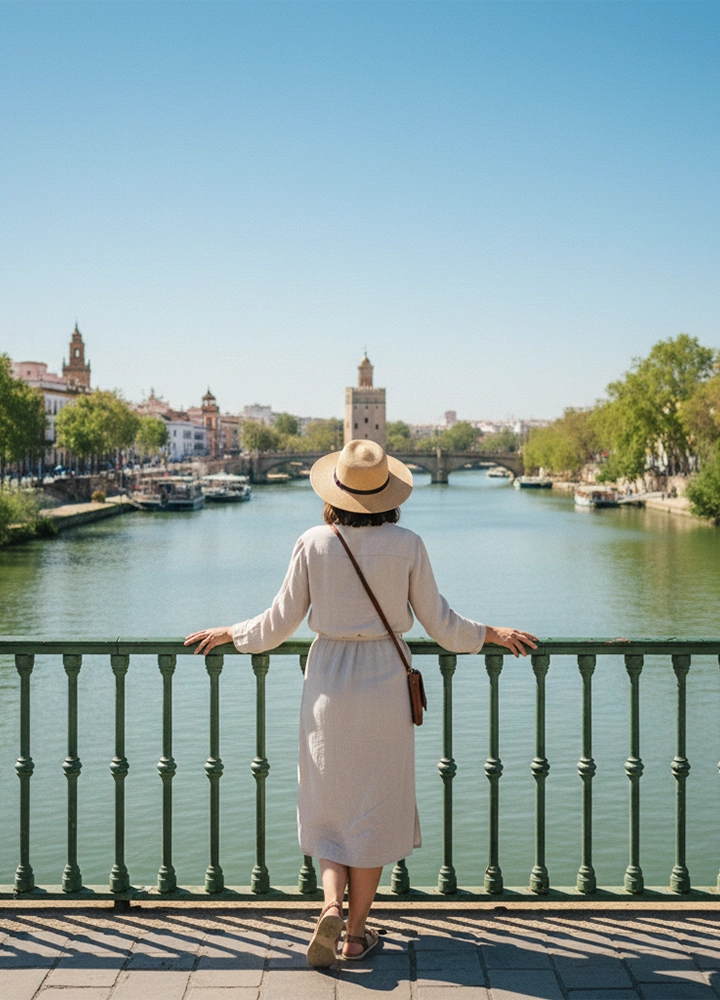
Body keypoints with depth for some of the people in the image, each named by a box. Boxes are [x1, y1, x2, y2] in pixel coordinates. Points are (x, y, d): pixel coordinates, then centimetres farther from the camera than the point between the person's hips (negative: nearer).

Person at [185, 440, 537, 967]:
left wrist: (228, 633, 17)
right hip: (384, 683, 0)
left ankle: (332, 905, -3)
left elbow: (280, 622, -1)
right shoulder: (407, 545, -8)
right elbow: (439, 622, -1)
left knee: (328, 804, 16)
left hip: (328, 682, 1)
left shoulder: (314, 543, -6)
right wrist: (493, 634, 15)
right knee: (374, 809, 10)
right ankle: (356, 933, 17)